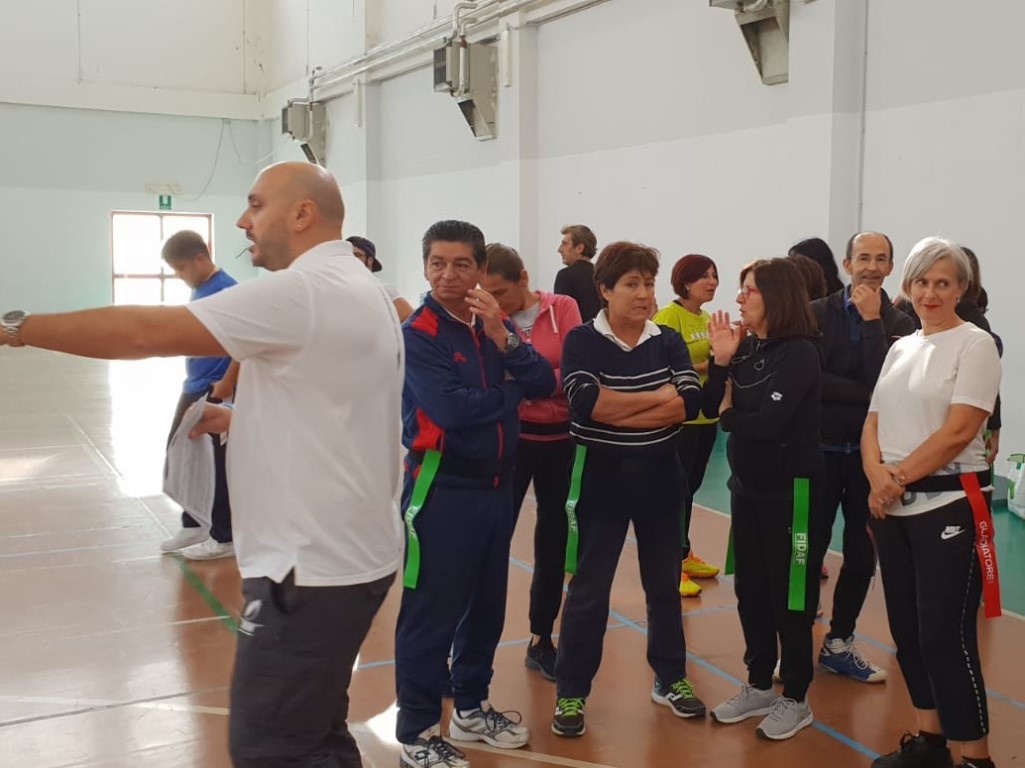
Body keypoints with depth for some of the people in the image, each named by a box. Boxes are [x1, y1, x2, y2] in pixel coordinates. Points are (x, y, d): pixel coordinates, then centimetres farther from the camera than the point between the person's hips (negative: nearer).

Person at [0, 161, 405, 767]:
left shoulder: (300, 292, -18)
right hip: (351, 554, 10)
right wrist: (240, 419, 13)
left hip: (314, 567, -10)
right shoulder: (358, 291, 14)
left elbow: (148, 331, -20)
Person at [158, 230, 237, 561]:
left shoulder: (227, 290, -17)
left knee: (216, 464, 0)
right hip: (194, 389, 10)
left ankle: (224, 539, 12)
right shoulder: (199, 290, 11)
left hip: (216, 393, -10)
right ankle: (193, 525, 30)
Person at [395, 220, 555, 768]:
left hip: (496, 484, 7)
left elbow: (544, 384, -4)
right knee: (431, 612, 0)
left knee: (487, 605, 17)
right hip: (442, 488, -7)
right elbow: (452, 407, -24)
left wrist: (502, 336, -18)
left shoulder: (496, 324, 7)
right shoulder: (417, 333, -12)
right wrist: (512, 390, -9)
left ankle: (471, 707, 34)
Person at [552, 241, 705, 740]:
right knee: (588, 591, 4)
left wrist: (618, 414, -20)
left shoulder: (668, 341, 2)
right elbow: (587, 402, -24)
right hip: (602, 478, -3)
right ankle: (570, 694, 16)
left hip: (659, 476, 4)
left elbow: (691, 402, -13)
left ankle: (669, 679, 32)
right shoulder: (582, 341, -7)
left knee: (664, 584, 15)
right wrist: (658, 397, -16)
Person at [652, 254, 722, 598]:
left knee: (690, 487, 17)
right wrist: (702, 367, -23)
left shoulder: (707, 318, 11)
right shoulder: (669, 315, -13)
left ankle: (684, 555, 30)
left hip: (706, 414, 8)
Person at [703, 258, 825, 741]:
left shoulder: (799, 353, -17)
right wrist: (721, 360, -11)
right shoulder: (746, 347, 4)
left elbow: (768, 421, -25)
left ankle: (795, 700, 19)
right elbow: (711, 407, 1)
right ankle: (759, 686, 30)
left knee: (789, 595, 4)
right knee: (750, 590, 15)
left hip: (790, 488, -7)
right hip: (746, 484, 7)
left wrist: (728, 416, -7)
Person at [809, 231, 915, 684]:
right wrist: (866, 396, -16)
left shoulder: (898, 324, 2)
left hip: (870, 452, 3)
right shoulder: (817, 314, -3)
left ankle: (839, 643, 25)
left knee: (862, 554, 10)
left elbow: (885, 383, -16)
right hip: (820, 448, -2)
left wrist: (872, 320, -14)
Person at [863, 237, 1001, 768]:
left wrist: (898, 477, -12)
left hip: (949, 505, -7)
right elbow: (873, 423, 10)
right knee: (907, 629, 11)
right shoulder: (900, 348, 14)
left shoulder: (975, 344, -7)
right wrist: (876, 475, -9)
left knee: (945, 636, -7)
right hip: (893, 506, 7)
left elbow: (958, 431, -16)